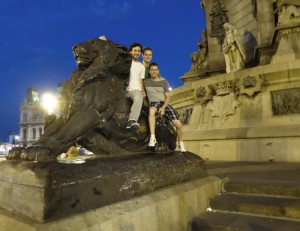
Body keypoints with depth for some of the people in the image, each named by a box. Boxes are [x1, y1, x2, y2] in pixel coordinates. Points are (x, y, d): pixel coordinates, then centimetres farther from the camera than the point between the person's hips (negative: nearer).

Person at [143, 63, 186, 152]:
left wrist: (163, 107, -17)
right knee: (152, 110, -42)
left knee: (178, 124, -13)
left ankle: (180, 143, 15)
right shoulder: (145, 82, 7)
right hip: (153, 103, -1)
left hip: (164, 103, 1)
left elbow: (168, 97, 0)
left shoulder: (164, 82, 4)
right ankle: (152, 138, -42)